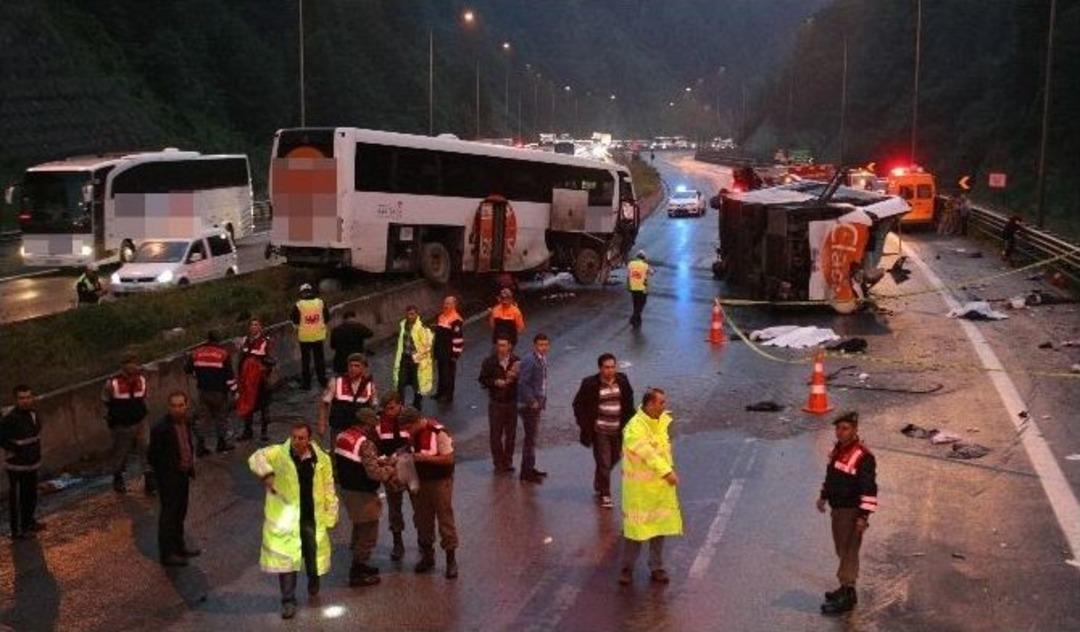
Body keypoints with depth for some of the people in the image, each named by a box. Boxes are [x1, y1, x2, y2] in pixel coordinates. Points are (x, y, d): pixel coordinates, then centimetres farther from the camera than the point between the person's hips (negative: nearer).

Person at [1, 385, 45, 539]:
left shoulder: (33, 412, 1)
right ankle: (18, 531, 16)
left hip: (32, 463, 8)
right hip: (17, 466, -8)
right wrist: (15, 450, -19)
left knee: (31, 496, 23)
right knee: (17, 499, 4)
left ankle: (29, 522, 41)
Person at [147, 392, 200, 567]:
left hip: (183, 474, 8)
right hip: (169, 477, -8)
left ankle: (178, 546, 34)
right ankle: (167, 553, 12)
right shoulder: (161, 428, -22)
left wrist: (191, 464, 10)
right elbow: (153, 456, -16)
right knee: (169, 513, 2)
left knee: (180, 512, 20)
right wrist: (164, 473, -10)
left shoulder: (185, 423, 2)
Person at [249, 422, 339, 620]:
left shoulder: (321, 459, -4)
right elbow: (257, 457, -21)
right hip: (285, 517, -1)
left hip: (313, 517, 1)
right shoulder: (278, 453, -8)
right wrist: (267, 473, -39)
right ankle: (288, 601, 14)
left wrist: (330, 516, 4)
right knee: (286, 558, 1)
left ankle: (313, 583, 45)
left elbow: (328, 489, 3)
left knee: (314, 556, 14)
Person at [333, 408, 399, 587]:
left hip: (346, 489, 9)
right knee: (368, 533, 4)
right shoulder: (365, 444, -25)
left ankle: (359, 565, 38)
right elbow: (374, 472, -28)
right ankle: (357, 574, 10)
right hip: (362, 494, -9)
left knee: (359, 529, 25)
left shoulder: (341, 437, 3)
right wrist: (389, 473, -9)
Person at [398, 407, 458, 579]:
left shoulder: (438, 432, -21)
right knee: (422, 520, 13)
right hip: (420, 481, 7)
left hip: (440, 481, -7)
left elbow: (449, 459, -20)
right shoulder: (413, 434, 1)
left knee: (445, 519, 0)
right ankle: (427, 555, 27)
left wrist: (424, 457, -26)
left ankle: (451, 559, 8)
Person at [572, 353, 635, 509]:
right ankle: (604, 495, 7)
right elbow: (578, 405, -3)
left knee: (614, 458, 17)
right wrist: (585, 425, -10)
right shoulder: (590, 384, -11)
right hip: (600, 430, -5)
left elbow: (629, 403, 13)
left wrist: (628, 423, 7)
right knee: (604, 463, -4)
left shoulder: (622, 380, 0)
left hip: (618, 430, 5)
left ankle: (598, 484, 42)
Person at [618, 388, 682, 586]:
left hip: (661, 485, 7)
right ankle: (627, 568, 19)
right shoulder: (635, 428, -22)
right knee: (635, 527, 3)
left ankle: (657, 568, 25)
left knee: (660, 526, 13)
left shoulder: (662, 421, 3)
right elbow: (648, 454, -27)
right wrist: (667, 472, -31)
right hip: (639, 488, -7)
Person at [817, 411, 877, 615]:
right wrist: (824, 496, 20)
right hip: (837, 508, 9)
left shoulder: (863, 456, -20)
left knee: (849, 552, -4)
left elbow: (869, 489, -21)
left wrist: (863, 516, -23)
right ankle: (846, 589, 31)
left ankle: (847, 596, 2)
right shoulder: (838, 449, 8)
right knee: (842, 551, 18)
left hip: (852, 511, -9)